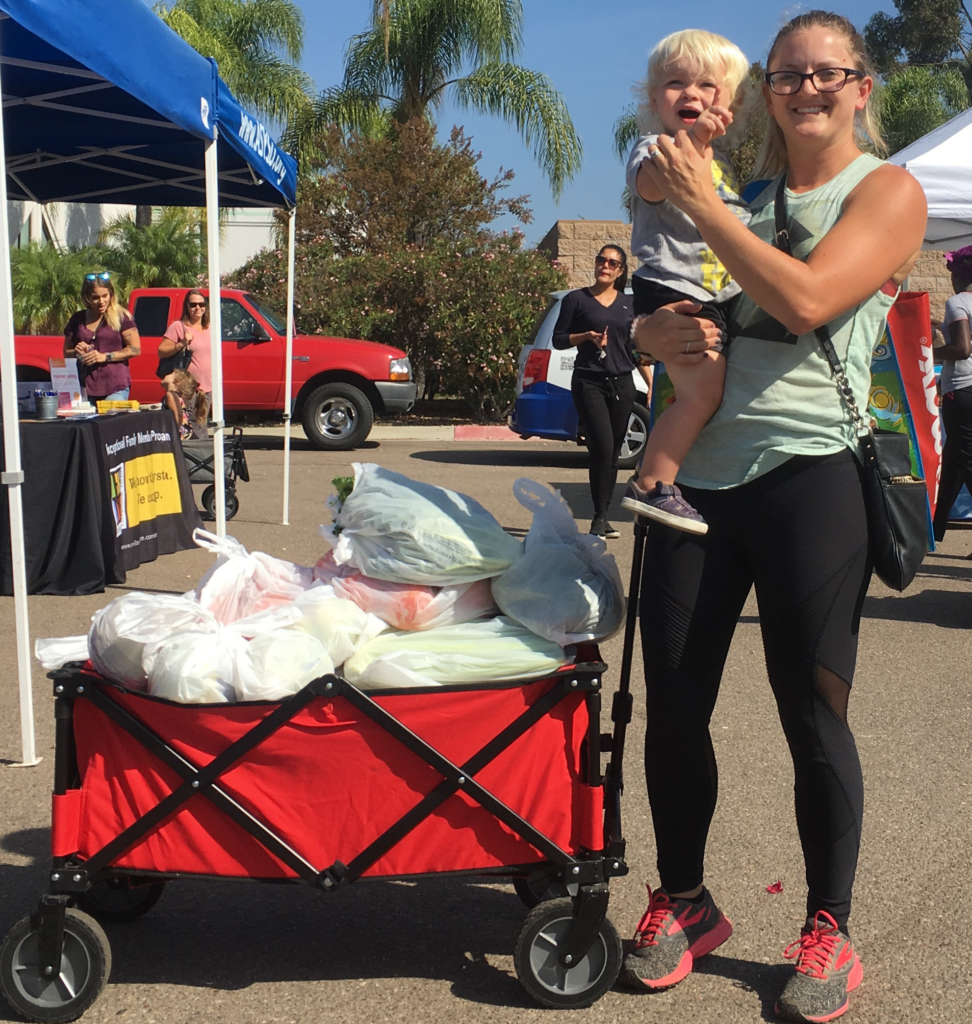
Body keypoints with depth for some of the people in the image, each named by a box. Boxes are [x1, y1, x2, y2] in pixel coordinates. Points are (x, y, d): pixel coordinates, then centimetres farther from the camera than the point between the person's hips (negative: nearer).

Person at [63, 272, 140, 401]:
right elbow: (66, 353, 21)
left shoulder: (121, 316, 3)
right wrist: (76, 352, -2)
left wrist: (105, 356, -11)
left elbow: (135, 349, -2)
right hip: (84, 386, 3)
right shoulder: (77, 319, 14)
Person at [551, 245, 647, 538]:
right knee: (602, 448, -17)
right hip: (589, 383, -4)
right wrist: (586, 336, -13)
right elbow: (558, 339, 4)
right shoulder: (577, 299, 4)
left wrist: (651, 384, 9)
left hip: (622, 384, 4)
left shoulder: (628, 304, 13)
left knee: (612, 453, 5)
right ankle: (599, 517, -10)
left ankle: (603, 517, 13)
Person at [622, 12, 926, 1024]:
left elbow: (805, 300, -15)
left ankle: (828, 933, 19)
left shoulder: (887, 190, 3)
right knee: (673, 702, 6)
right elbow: (661, 300, 20)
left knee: (811, 710, 1)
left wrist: (701, 204, -10)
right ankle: (684, 902, 26)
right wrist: (650, 328, -3)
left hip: (806, 474, -5)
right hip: (699, 473, 5)